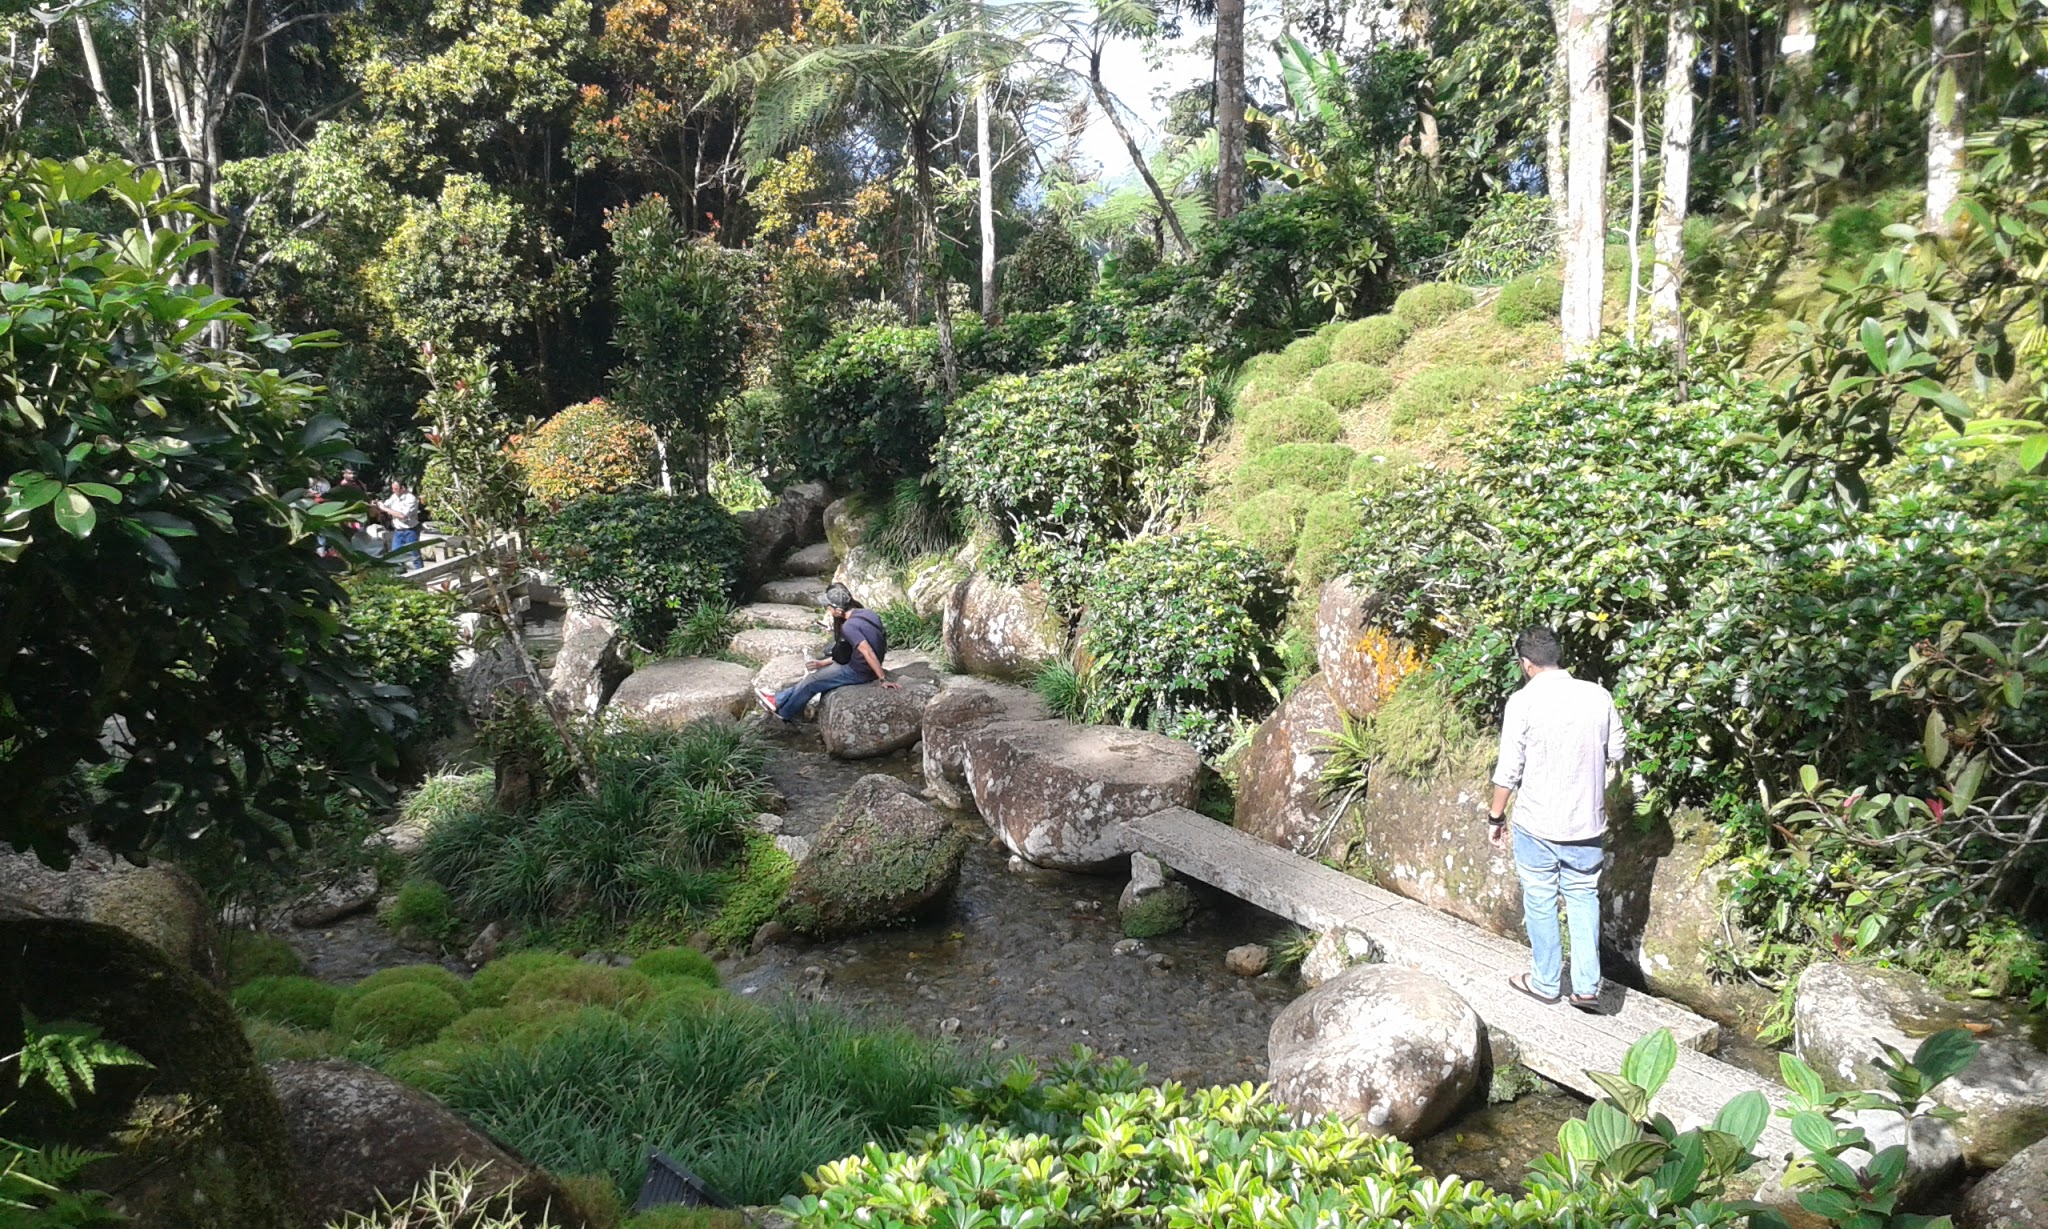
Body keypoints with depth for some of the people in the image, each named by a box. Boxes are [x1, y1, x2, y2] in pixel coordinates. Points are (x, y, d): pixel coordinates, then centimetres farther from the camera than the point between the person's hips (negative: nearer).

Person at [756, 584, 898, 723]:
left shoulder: (849, 626, -26)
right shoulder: (867, 613, 2)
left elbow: (868, 652, -31)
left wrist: (883, 679, -25)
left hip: (858, 672, -8)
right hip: (861, 665, 8)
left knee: (811, 682, 10)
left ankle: (783, 711, 31)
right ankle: (781, 698, 29)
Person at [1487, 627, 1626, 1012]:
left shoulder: (1523, 702, -16)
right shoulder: (1598, 696, -4)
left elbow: (1508, 770, -13)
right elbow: (1616, 753, 9)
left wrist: (1496, 817, -1)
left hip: (1536, 824, -3)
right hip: (1587, 821, 4)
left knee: (1540, 902, 11)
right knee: (1583, 898, 15)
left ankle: (1546, 982, 24)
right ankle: (1586, 987, 16)